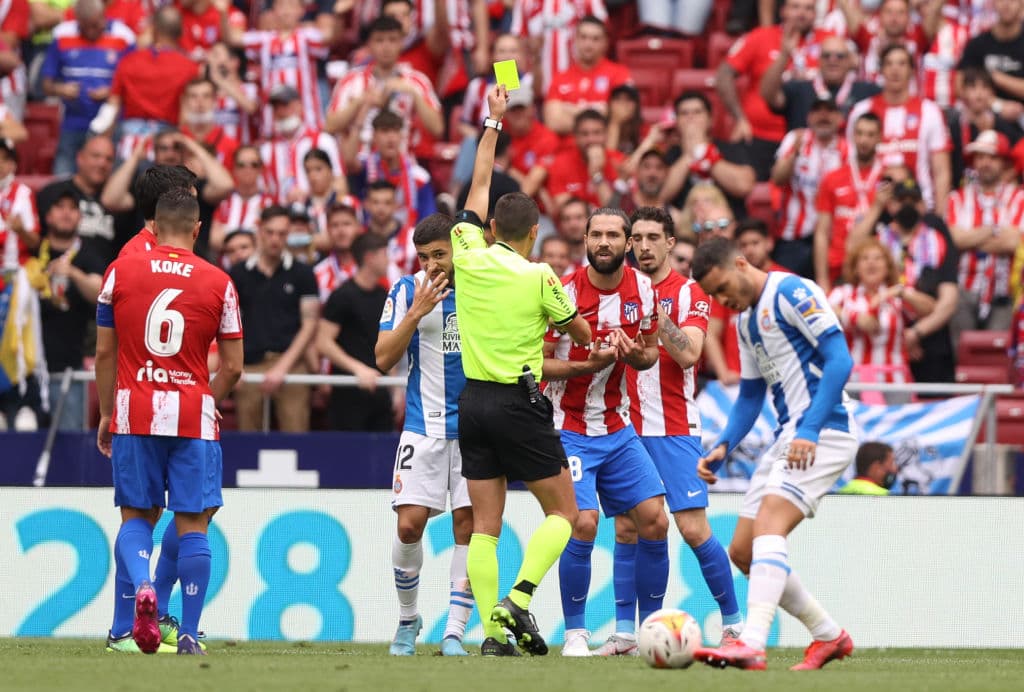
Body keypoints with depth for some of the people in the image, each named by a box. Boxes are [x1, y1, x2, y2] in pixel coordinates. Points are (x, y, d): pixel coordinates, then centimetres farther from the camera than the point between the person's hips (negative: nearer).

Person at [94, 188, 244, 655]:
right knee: (192, 524, 4)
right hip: (193, 415, -1)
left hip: (134, 411, 1)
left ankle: (140, 589, -16)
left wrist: (105, 415, 16)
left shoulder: (120, 272, 2)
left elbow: (104, 353, 6)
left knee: (136, 516, 12)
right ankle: (189, 635, 0)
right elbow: (232, 369, 3)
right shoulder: (218, 283, 1)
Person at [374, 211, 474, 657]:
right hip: (424, 425, -1)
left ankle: (455, 632, 0)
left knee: (468, 524, -5)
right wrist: (416, 313, -17)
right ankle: (407, 620, 14)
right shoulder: (407, 291, -1)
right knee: (409, 524, -8)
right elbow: (384, 360, -6)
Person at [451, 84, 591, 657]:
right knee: (563, 511, 5)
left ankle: (492, 630, -2)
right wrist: (594, 342, 31)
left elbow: (479, 187, 17)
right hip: (519, 403, -5)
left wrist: (493, 123, 26)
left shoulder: (468, 259, 2)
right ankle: (518, 598, -15)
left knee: (485, 524, 5)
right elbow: (580, 333, 6)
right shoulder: (539, 276, -9)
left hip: (473, 400, 5)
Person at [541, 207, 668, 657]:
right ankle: (574, 633, -3)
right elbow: (535, 364, -12)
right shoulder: (565, 292, -15)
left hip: (617, 428, 5)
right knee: (583, 523, -19)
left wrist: (638, 356, -11)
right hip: (567, 428, -5)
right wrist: (588, 364, -26)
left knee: (654, 521, -2)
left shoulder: (642, 290, 0)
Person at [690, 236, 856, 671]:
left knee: (769, 524, -26)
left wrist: (810, 430, -25)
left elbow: (840, 360, -17)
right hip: (788, 435, 10)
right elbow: (750, 395, 25)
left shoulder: (791, 293, -10)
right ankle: (829, 636, 17)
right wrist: (723, 447, 9)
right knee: (742, 550, 7)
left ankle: (752, 644, -39)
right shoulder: (746, 319, 18)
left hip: (824, 431, -10)